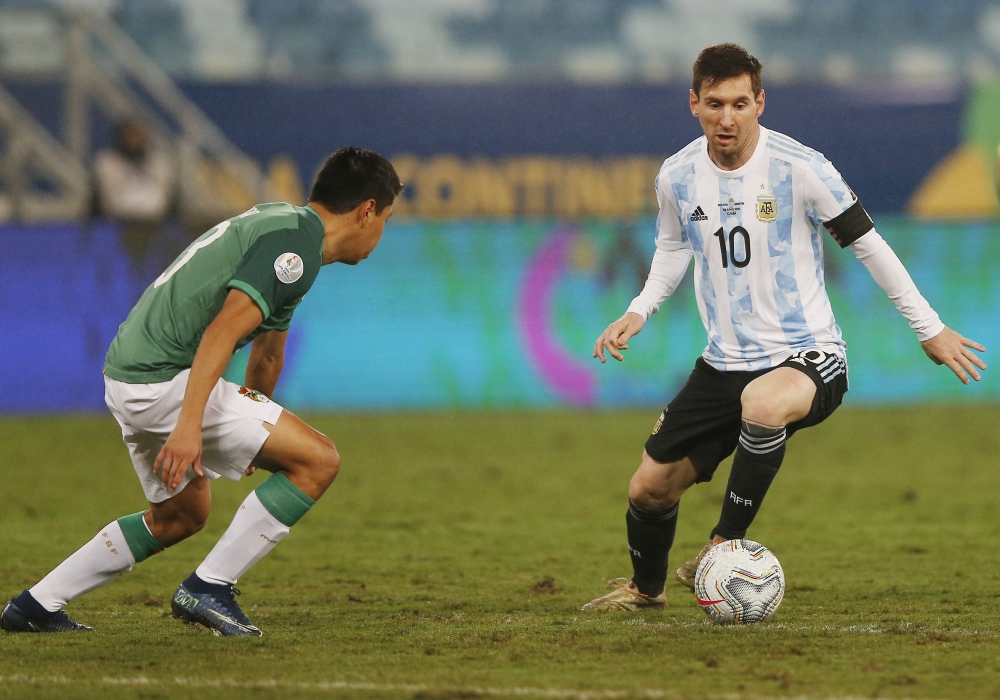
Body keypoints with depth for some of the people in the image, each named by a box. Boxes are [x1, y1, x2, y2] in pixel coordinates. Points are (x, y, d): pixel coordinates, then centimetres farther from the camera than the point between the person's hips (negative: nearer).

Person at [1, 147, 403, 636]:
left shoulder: (282, 224, 19)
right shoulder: (293, 243, -13)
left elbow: (267, 349, 35)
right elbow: (223, 330, -25)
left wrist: (254, 413, 47)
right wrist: (188, 426, -32)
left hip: (129, 374, 10)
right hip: (164, 380, -10)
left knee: (180, 516, 27)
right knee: (317, 460, -10)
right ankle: (209, 588, -6)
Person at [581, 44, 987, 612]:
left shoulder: (801, 168, -15)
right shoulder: (677, 177, -1)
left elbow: (867, 243, -4)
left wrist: (930, 329, -1)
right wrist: (639, 312, 6)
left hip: (806, 356, -5)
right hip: (724, 364, 5)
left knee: (762, 402, -41)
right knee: (650, 487, 7)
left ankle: (727, 544, -23)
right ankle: (645, 588, 39)